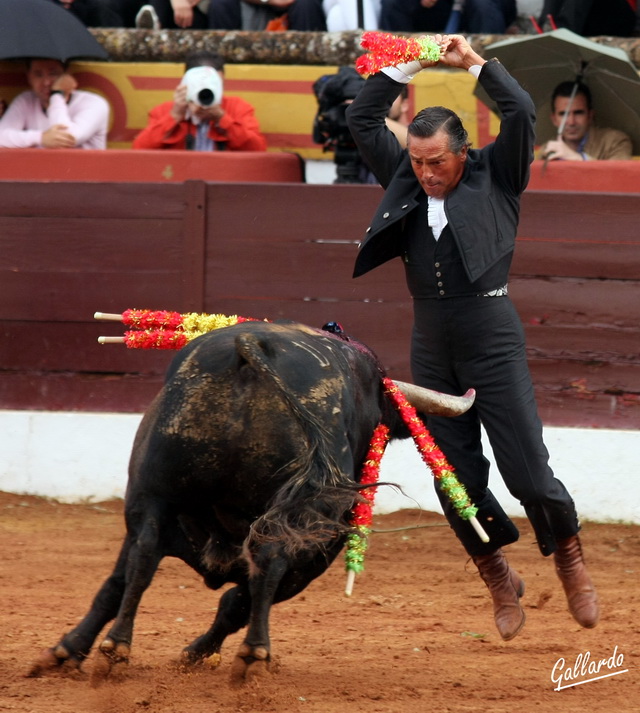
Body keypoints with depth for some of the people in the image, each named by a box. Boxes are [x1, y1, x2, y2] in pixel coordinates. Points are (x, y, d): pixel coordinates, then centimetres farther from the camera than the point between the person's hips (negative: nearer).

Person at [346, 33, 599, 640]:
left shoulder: (494, 177, 1)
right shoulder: (404, 180, 11)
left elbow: (522, 113, -12)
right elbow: (361, 119, 12)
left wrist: (474, 63, -7)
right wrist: (404, 66, 5)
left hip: (492, 334, -4)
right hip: (431, 345, 4)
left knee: (527, 470, -3)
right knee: (457, 481, 4)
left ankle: (569, 560, 20)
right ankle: (499, 579, 21)